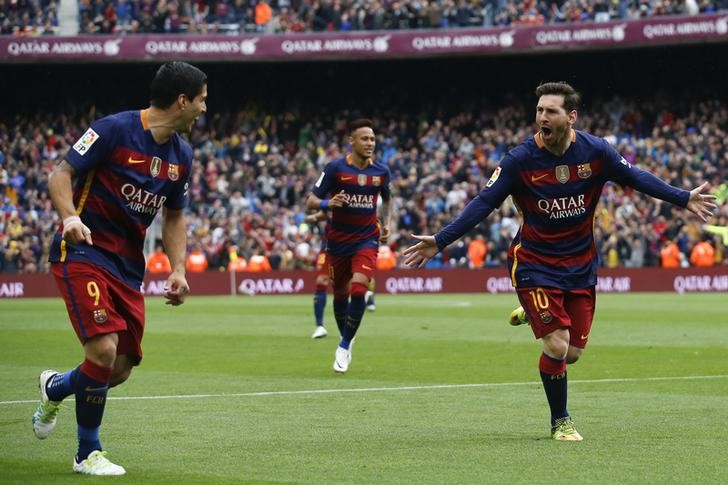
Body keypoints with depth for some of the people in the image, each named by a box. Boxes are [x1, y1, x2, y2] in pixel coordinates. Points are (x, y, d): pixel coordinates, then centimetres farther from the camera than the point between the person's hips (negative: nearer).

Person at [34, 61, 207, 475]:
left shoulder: (182, 155, 9)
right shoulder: (115, 130, -12)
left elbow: (174, 217, 19)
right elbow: (61, 174, -10)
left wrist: (178, 269, 6)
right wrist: (70, 216, -28)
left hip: (129, 266, 7)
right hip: (83, 252, -7)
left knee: (120, 371, 1)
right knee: (104, 349, -22)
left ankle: (55, 387, 35)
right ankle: (88, 454, 0)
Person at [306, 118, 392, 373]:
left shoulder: (381, 171, 0)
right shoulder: (335, 168, -10)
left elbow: (386, 199, 21)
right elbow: (311, 202, -8)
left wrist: (386, 223, 5)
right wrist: (328, 203, -29)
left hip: (367, 239, 0)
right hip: (338, 240, 0)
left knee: (359, 289, -19)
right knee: (340, 294, 10)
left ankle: (344, 345, -6)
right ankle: (345, 339, 35)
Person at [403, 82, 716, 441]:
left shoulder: (596, 151, -9)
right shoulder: (520, 160, -16)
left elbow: (635, 177, 4)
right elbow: (484, 203, -14)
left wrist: (683, 198, 0)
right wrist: (440, 242, -20)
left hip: (581, 263, 3)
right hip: (534, 261, -3)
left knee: (572, 352, 4)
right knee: (557, 346, -13)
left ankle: (531, 314, 36)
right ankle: (560, 422, 11)